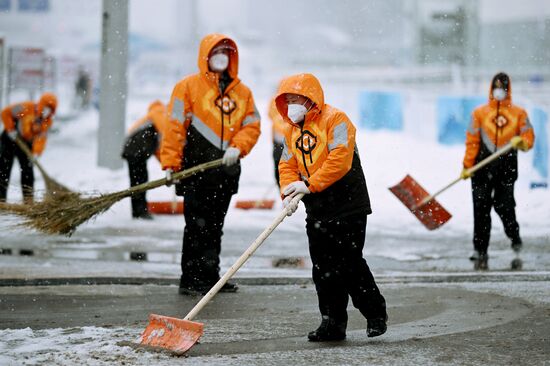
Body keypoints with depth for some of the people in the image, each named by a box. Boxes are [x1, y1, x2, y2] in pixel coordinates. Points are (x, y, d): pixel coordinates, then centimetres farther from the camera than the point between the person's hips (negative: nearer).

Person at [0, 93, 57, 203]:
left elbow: (41, 138, -18)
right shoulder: (26, 108, -23)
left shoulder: (48, 121, -9)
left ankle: (28, 199, 5)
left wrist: (36, 152, -32)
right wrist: (10, 129, -19)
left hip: (26, 143, 4)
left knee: (27, 170, 1)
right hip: (10, 139, -4)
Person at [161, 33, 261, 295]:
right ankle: (191, 279, -2)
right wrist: (170, 164, -12)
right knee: (197, 226, -7)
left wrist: (238, 147, -10)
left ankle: (210, 276, 19)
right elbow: (175, 126, -6)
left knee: (215, 226, 12)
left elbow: (252, 126, 9)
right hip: (196, 170, -5)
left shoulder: (242, 91, 12)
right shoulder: (188, 87, -3)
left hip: (226, 170, 5)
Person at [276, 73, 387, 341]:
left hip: (348, 206, -7)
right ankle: (333, 322, 13)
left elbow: (339, 160, -22)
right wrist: (289, 193, -11)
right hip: (317, 211, 7)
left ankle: (375, 313, 10)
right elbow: (287, 166, 9)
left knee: (349, 263, -7)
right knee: (323, 268, 6)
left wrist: (309, 184, -24)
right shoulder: (291, 131, 13)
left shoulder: (335, 120, -11)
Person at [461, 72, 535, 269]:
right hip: (483, 168, 1)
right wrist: (467, 166, -1)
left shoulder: (519, 113, 9)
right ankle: (480, 251, 5)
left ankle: (514, 235, 18)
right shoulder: (479, 113, 8)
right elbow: (472, 141, 6)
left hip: (507, 167, -1)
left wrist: (521, 141, -15)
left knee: (504, 205, -9)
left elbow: (529, 138, 8)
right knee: (481, 210, -1)